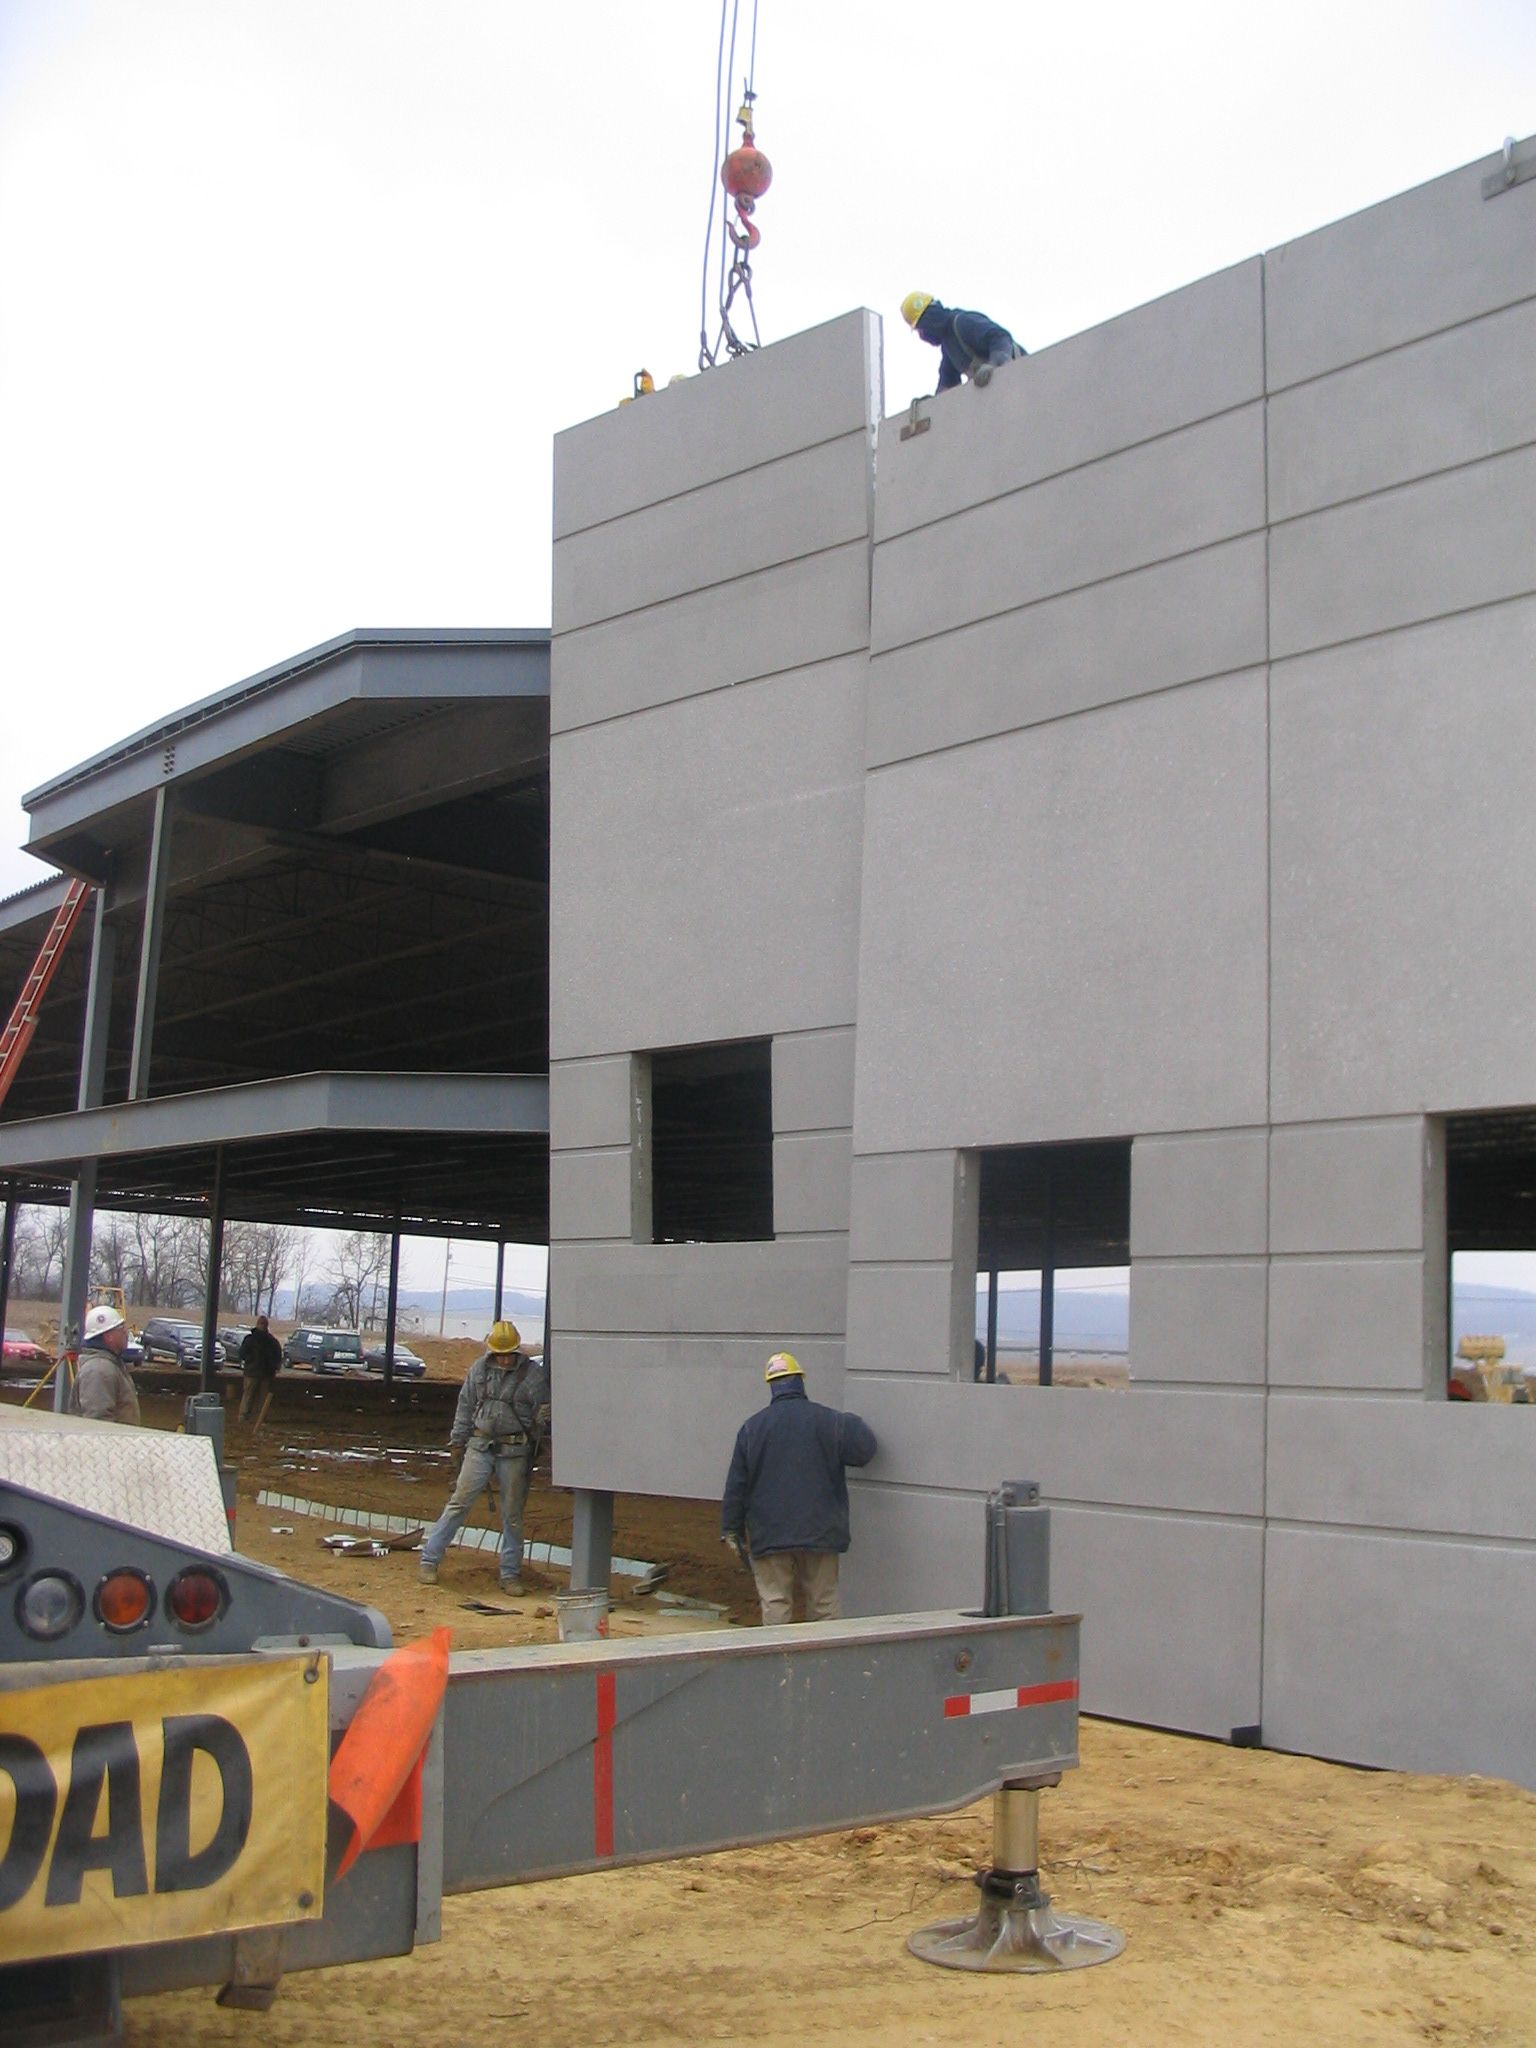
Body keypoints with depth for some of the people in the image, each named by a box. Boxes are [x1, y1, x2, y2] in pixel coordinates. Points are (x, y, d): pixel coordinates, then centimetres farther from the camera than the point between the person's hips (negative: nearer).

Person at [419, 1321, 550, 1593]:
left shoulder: (534, 1374, -5)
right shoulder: (480, 1369, 4)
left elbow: (544, 1412, 1)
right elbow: (465, 1405, 13)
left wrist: (543, 1419, -20)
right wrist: (458, 1439, 14)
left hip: (515, 1452, -1)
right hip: (480, 1445, 2)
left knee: (512, 1514, 5)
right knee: (459, 1503, 0)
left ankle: (511, 1574, 15)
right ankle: (430, 1559, 8)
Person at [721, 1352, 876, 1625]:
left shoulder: (751, 1427, 1)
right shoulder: (828, 1420, -3)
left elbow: (736, 1485, 2)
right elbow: (863, 1450, -1)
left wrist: (731, 1529, 9)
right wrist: (856, 1424, 20)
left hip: (769, 1536, 0)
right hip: (820, 1532, 0)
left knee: (775, 1605, 3)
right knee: (823, 1603, 8)